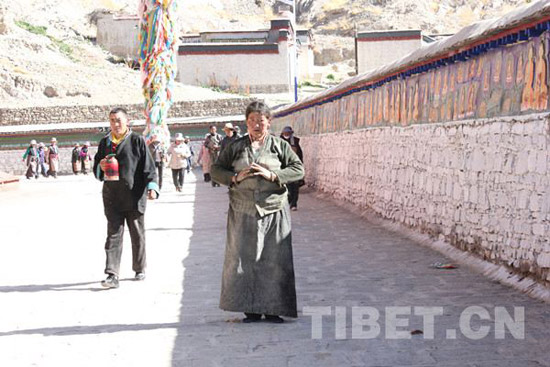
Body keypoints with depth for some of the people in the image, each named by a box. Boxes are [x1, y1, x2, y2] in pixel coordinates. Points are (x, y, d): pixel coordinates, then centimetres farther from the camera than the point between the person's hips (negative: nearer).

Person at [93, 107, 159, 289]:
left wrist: (152, 187, -16)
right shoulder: (104, 142, 12)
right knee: (113, 234, -4)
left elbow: (148, 166, -3)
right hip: (112, 197, 3)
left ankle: (139, 269, 25)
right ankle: (112, 275, -7)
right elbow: (96, 169, 19)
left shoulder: (137, 141, 0)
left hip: (134, 196, -2)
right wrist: (101, 167, -4)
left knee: (137, 234, 9)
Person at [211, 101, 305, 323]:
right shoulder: (236, 147, 9)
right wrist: (235, 177, -8)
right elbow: (216, 170, 11)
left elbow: (299, 170, 1)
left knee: (274, 261, -1)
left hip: (273, 211, -1)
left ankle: (273, 309, 7)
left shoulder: (280, 146, 7)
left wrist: (272, 175, -12)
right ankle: (251, 310, 7)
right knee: (244, 259, 0)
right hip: (243, 212, 1)